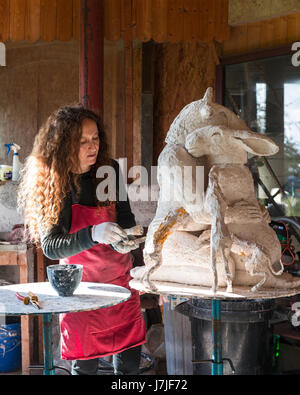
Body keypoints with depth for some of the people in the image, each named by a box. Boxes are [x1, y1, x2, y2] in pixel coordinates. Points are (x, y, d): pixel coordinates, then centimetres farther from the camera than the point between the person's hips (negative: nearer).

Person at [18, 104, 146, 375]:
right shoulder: (53, 184, -12)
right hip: (82, 284, -4)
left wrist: (125, 238, -10)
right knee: (85, 364, 0)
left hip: (120, 278, 4)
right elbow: (50, 246, -18)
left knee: (129, 359, 5)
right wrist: (93, 234, -33)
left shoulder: (110, 170, 0)